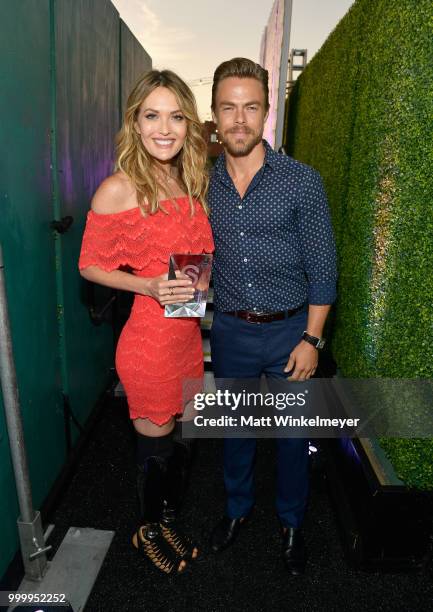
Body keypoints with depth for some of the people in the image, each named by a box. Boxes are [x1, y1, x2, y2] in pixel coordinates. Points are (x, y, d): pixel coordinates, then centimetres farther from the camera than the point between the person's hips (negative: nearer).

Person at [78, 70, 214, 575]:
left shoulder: (192, 182, 6)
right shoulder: (118, 189, -14)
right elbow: (90, 265, -7)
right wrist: (150, 286, -20)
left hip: (189, 334, 6)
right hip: (148, 339, -6)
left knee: (181, 437, 20)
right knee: (156, 444, 12)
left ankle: (169, 520, 47)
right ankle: (147, 532, 42)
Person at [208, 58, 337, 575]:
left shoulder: (302, 182, -10)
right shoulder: (203, 184, -1)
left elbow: (322, 269, -8)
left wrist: (311, 339, -10)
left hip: (288, 331, -2)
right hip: (229, 330, 3)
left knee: (291, 433, 14)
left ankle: (291, 523, 40)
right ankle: (237, 507, 45)